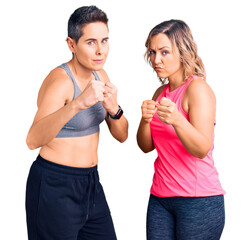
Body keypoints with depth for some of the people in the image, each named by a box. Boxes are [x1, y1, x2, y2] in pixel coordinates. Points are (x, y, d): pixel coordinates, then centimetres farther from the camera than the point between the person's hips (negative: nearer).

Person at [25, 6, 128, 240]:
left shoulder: (99, 75, 3)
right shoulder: (60, 80, -21)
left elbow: (121, 135, 4)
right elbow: (33, 140, -37)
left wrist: (113, 109, -18)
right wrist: (77, 104, -51)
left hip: (90, 184, 8)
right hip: (55, 186, -7)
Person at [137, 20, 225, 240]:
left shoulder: (198, 89, -11)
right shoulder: (161, 92, 10)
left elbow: (202, 149, -20)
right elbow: (146, 146, 8)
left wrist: (176, 120, -37)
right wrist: (145, 120, -12)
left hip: (198, 201, -6)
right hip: (160, 197, 6)